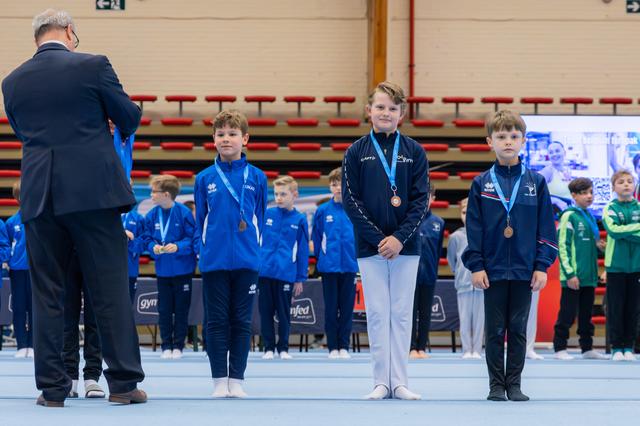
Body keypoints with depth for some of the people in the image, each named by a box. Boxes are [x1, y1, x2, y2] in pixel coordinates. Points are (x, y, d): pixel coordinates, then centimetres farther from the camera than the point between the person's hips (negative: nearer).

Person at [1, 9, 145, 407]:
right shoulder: (93, 65, -4)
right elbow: (130, 116, 5)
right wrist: (110, 128, 28)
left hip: (39, 197, 3)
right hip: (93, 191, -3)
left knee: (47, 295, 7)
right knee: (111, 290, 2)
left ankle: (52, 387, 6)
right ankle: (124, 382, 4)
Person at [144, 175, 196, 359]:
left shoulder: (184, 213, -13)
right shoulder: (151, 215, -1)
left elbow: (192, 239, -9)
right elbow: (147, 239, 6)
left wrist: (178, 247, -23)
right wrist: (154, 247, -14)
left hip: (182, 269, -3)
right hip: (162, 270, 3)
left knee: (181, 309, 4)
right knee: (164, 310, 7)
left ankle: (178, 346, 13)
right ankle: (166, 346, 14)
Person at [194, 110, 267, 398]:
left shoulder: (256, 177, 3)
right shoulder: (205, 179, 4)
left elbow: (260, 219, 9)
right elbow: (199, 221, 9)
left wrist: (255, 248, 5)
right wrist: (203, 249, 4)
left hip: (246, 261, 0)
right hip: (214, 262, 0)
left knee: (241, 322, 5)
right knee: (217, 322, 3)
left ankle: (236, 379, 10)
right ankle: (219, 381, 8)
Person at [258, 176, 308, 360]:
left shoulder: (300, 220, 0)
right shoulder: (266, 214, 3)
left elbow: (303, 251, 3)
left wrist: (300, 278, 2)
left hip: (286, 274, -1)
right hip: (263, 271, 2)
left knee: (284, 313, 6)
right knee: (266, 312, 7)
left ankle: (283, 348, 17)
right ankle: (268, 347, 16)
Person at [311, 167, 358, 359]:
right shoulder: (322, 211, 0)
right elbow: (316, 239, 6)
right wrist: (319, 261, 5)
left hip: (350, 266, 0)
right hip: (329, 267, 0)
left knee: (347, 308, 5)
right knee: (331, 309, 5)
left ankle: (344, 346, 12)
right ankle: (332, 347, 11)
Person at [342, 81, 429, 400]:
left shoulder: (414, 152, 3)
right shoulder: (356, 153, 2)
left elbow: (421, 200, -1)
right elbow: (351, 201, -3)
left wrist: (400, 237, -13)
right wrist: (378, 239, -11)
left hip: (405, 245, 1)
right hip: (369, 246, -1)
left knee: (402, 314, 4)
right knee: (377, 314, 2)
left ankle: (399, 382, 8)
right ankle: (381, 382, 7)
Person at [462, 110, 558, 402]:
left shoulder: (536, 182, 3)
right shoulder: (481, 184, 2)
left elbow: (546, 227, 3)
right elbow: (473, 227, 1)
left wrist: (542, 266, -3)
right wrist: (475, 265, -6)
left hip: (524, 270, 0)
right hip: (492, 270, 0)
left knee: (518, 330, 5)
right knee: (495, 331, 5)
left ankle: (514, 384, 13)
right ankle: (496, 385, 11)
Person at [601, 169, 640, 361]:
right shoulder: (610, 208, 1)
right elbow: (613, 230, -15)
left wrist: (625, 232, -15)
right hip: (616, 265, -2)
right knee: (615, 308, 1)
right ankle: (616, 347, 6)